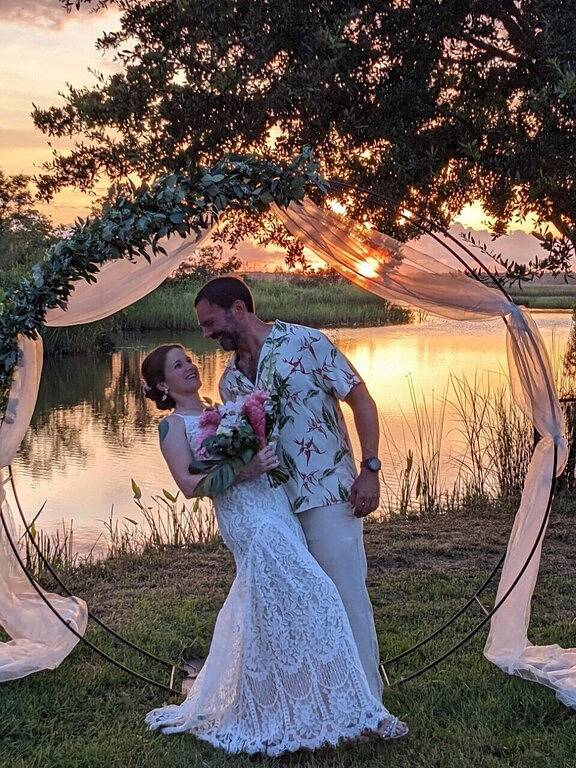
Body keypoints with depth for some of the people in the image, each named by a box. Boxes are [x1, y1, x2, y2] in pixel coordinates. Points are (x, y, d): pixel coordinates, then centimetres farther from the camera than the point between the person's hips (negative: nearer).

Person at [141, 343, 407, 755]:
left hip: (276, 507, 7)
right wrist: (242, 471, -20)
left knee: (263, 609, 10)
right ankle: (351, 709, -7)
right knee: (311, 595, -15)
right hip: (247, 516, -7)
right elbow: (188, 484, -9)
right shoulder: (174, 426, 3)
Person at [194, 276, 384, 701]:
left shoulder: (304, 342, -7)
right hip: (272, 504, 7)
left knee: (346, 596, -3)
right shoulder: (231, 380, 11)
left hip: (329, 495, -7)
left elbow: (361, 399, -8)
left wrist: (370, 470, -15)